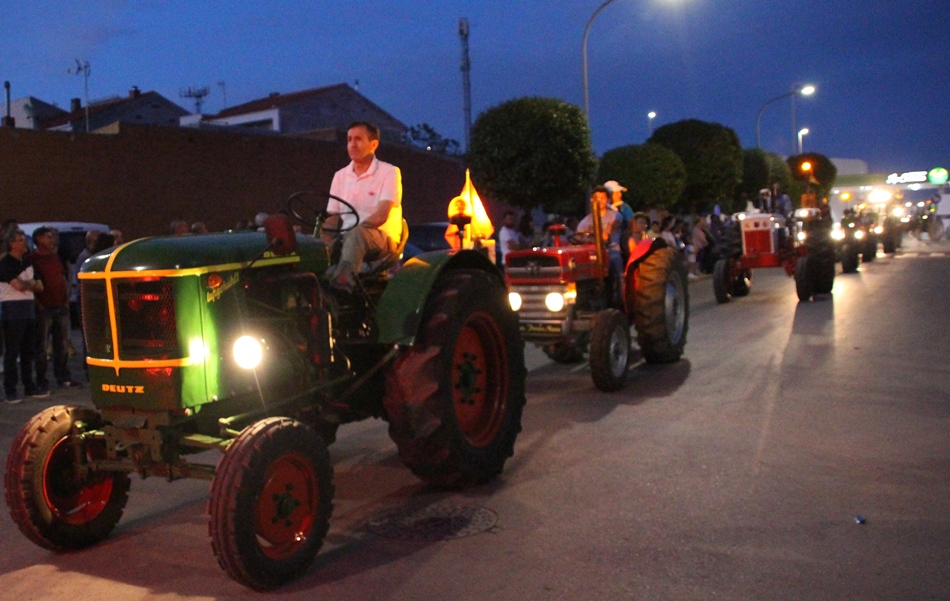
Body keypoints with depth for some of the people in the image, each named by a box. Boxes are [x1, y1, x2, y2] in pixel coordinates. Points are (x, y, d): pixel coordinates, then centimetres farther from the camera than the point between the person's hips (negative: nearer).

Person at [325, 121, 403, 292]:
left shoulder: (389, 172, -2)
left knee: (356, 233, -39)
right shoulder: (340, 176, 16)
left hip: (383, 238, -5)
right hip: (348, 239, 5)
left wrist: (349, 232, -23)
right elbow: (331, 218, 11)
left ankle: (344, 277, -62)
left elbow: (381, 216, -14)